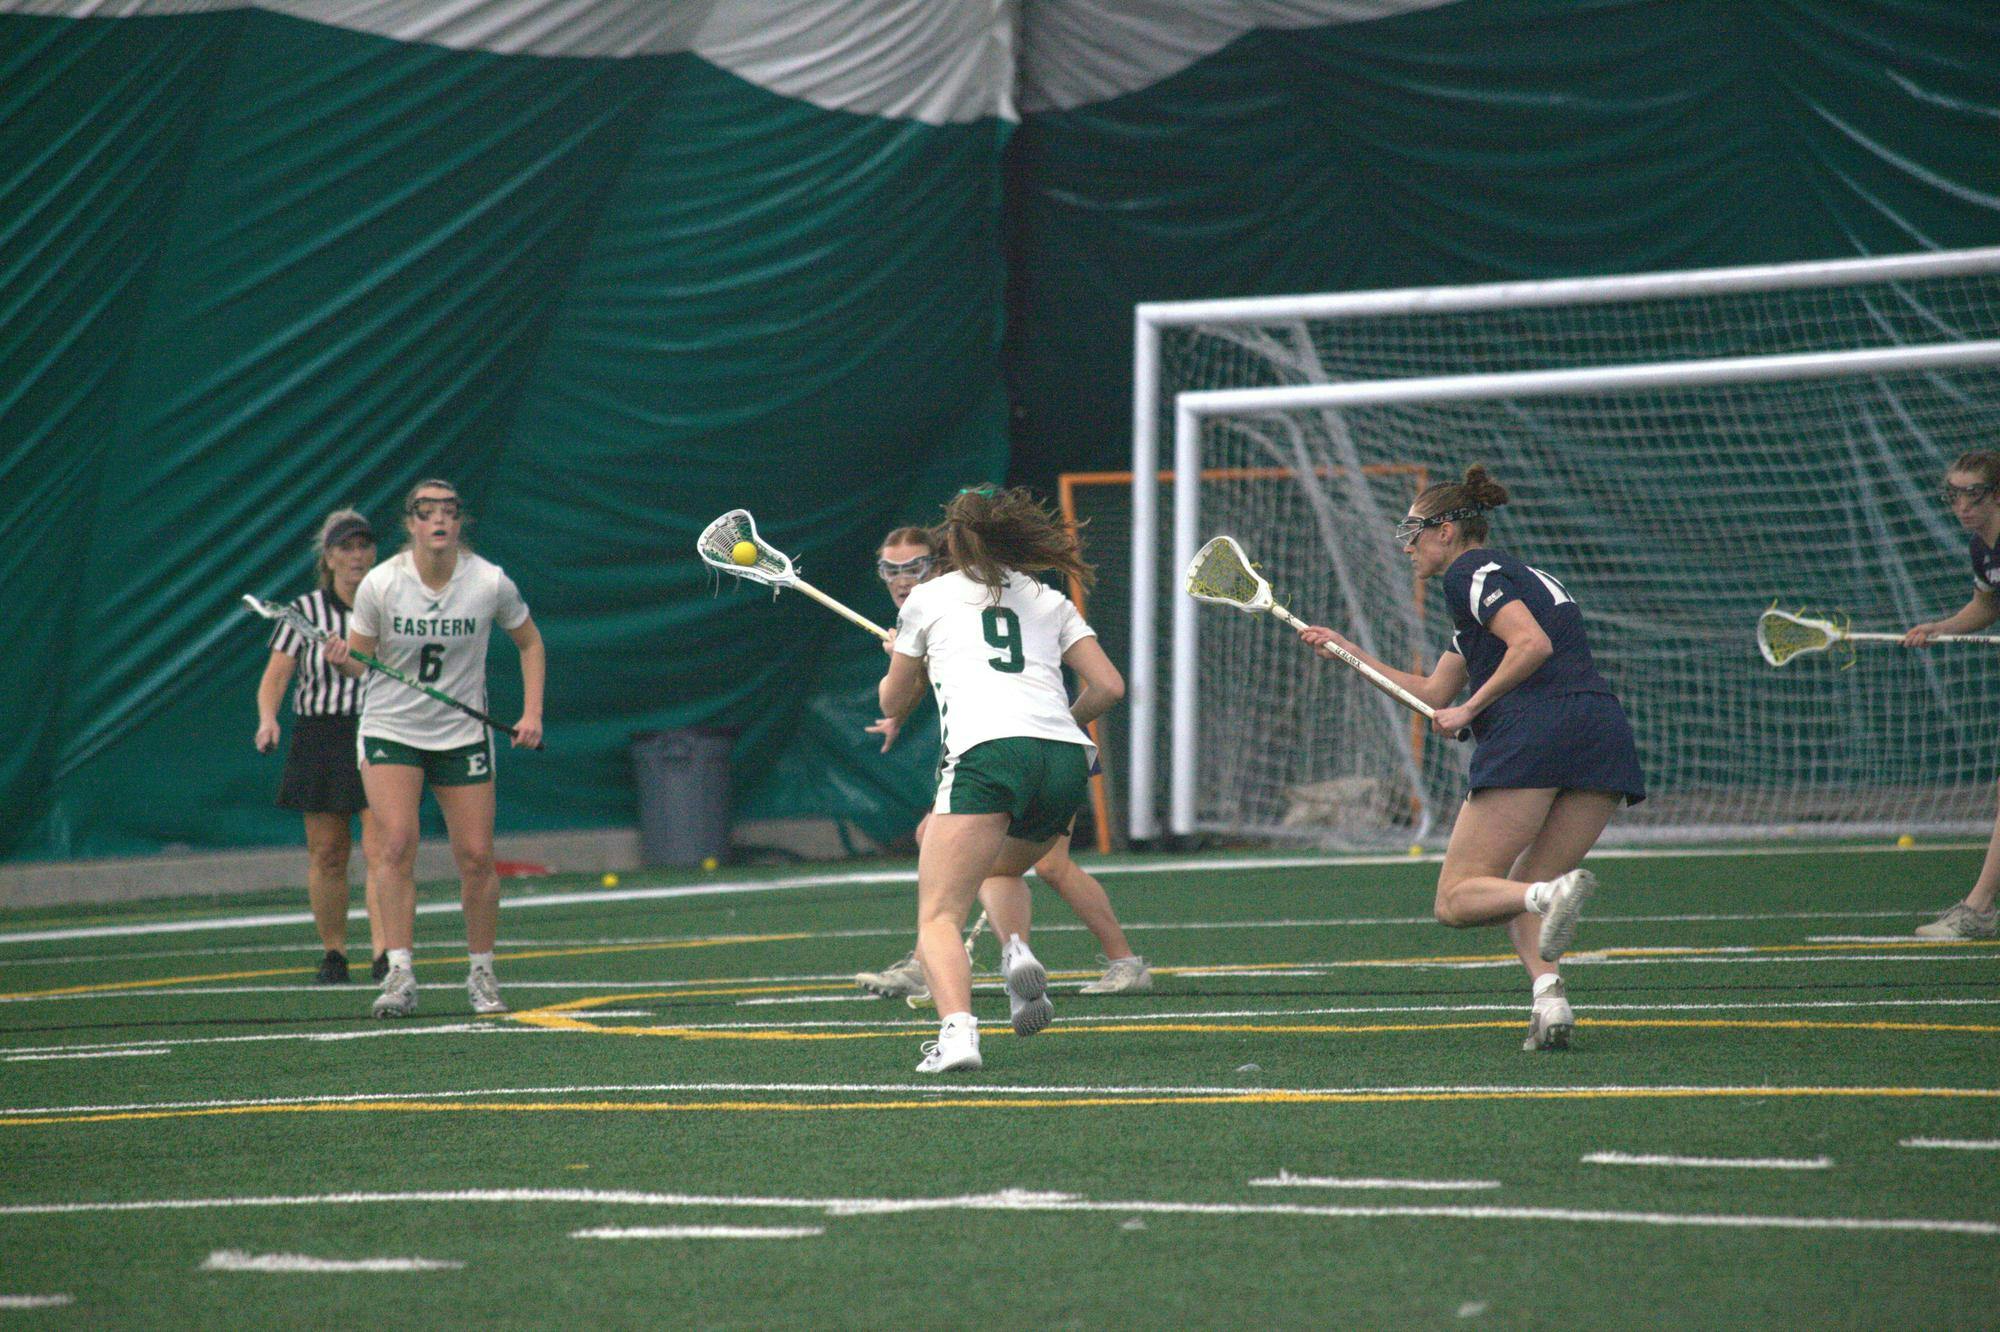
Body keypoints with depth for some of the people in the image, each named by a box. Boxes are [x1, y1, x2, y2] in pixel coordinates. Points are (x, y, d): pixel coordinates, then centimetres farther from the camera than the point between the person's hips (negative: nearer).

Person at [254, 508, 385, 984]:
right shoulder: (305, 613, 3)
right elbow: (274, 677, 0)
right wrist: (268, 719, -18)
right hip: (321, 741, 0)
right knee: (327, 854, 3)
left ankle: (384, 953, -19)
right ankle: (333, 953, 15)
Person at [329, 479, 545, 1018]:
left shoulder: (490, 583, -8)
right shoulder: (379, 584, -11)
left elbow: (530, 642, 8)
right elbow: (361, 658, -1)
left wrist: (532, 712, -1)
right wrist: (342, 660, -24)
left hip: (463, 733, 1)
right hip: (390, 730, -1)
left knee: (476, 856, -1)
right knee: (396, 844, -18)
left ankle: (482, 974, 16)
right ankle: (400, 974, -18)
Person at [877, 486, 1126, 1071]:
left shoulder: (928, 599, 19)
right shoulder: (1049, 601, 25)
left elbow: (894, 703, 30)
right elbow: (1109, 686, 17)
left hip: (989, 753, -4)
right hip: (1067, 760, 4)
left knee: (938, 917, -8)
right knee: (998, 870, 30)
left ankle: (957, 1029, -35)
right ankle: (1015, 950, -1)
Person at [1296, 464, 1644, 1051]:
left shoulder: (1471, 571, 5)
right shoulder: (1521, 577, 32)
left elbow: (1532, 645, -14)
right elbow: (1435, 694, 37)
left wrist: (1471, 709, -6)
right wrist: (1345, 649, 39)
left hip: (1534, 729, -8)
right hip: (1606, 734, 8)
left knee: (1457, 899, -3)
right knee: (1515, 895, 14)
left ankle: (1555, 892, -32)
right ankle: (1549, 997, -14)